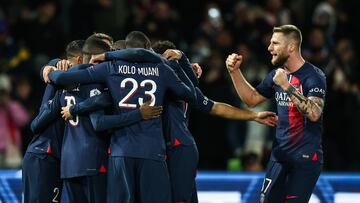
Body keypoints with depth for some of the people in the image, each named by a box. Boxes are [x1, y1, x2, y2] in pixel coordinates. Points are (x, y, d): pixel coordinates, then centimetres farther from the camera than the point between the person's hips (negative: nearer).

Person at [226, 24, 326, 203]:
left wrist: (287, 86, -29)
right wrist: (235, 71, 12)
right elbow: (251, 99, 22)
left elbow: (314, 114, -26)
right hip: (279, 153, 7)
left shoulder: (313, 76, -12)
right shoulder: (277, 75, 10)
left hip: (306, 156, -7)